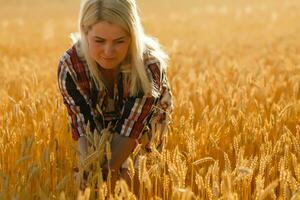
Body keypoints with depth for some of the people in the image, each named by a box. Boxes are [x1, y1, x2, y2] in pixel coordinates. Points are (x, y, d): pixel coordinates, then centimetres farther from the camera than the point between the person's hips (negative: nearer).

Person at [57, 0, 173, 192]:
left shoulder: (150, 66, -39)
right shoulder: (70, 66, -33)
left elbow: (129, 131, -36)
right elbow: (84, 128, -32)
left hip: (143, 127, -1)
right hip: (100, 124, 1)